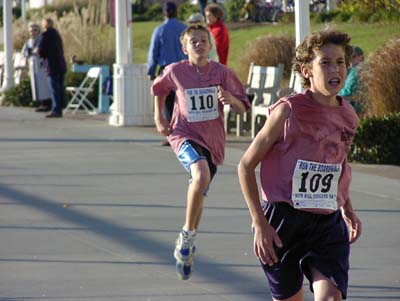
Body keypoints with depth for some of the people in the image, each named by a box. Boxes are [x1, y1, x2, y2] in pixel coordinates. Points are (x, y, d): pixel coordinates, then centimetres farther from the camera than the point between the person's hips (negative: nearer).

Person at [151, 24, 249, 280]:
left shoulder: (222, 73, -6)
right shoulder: (175, 72, -6)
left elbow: (243, 108, -3)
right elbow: (159, 89, 17)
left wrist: (231, 99, -24)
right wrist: (158, 119, 12)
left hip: (213, 141, 3)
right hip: (185, 135, -3)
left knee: (199, 193, 14)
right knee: (201, 175, -32)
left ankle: (186, 249, 36)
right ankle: (188, 233, -16)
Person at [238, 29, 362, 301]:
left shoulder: (348, 117, 3)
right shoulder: (288, 111, -12)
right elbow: (246, 165, -7)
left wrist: (347, 210, 14)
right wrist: (260, 224, -12)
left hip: (329, 224, 3)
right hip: (283, 219, -3)